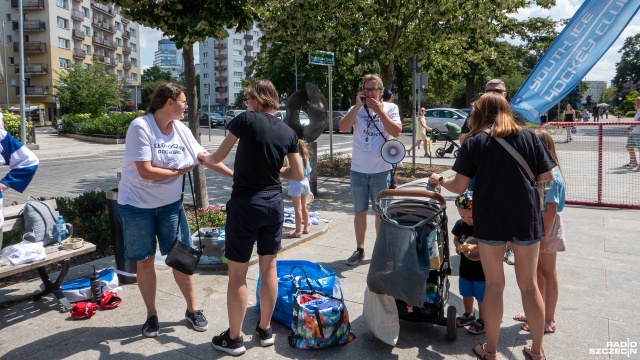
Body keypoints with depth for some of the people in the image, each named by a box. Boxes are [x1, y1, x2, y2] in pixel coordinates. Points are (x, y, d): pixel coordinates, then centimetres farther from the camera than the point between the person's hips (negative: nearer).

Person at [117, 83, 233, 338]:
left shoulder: (181, 130, -1)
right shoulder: (140, 127, -19)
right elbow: (146, 172, -24)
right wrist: (180, 171, -12)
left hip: (170, 203, 5)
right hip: (137, 205, -4)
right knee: (145, 261, 6)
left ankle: (192, 309, 23)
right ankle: (151, 315, 23)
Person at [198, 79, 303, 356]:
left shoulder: (246, 120, -9)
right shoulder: (288, 132, 4)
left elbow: (218, 157, 0)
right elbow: (298, 175, 5)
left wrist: (205, 158, 22)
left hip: (245, 204, -5)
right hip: (274, 204, 5)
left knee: (237, 273, 6)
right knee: (269, 267, 16)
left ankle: (234, 338, 17)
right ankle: (265, 330, 28)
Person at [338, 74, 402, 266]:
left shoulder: (390, 108, 0)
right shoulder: (356, 109, 4)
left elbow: (396, 132, -13)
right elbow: (343, 127, -12)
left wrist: (379, 111, -15)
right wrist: (358, 106, -16)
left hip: (381, 171, -2)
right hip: (358, 170, 2)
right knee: (359, 212, 12)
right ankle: (359, 250, 24)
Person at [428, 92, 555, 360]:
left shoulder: (474, 141, -3)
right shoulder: (527, 135, 2)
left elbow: (459, 186, -6)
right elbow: (547, 176, 2)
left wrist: (439, 181, 13)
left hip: (490, 220, -1)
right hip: (526, 218, 2)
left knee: (494, 285, 10)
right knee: (529, 284, 14)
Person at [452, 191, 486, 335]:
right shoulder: (460, 224, -5)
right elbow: (456, 238, 9)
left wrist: (474, 247, -36)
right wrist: (459, 246, -12)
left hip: (482, 270, -6)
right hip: (465, 269, 6)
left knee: (482, 297, 10)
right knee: (466, 294, 23)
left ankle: (482, 320, 29)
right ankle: (469, 315, 44)